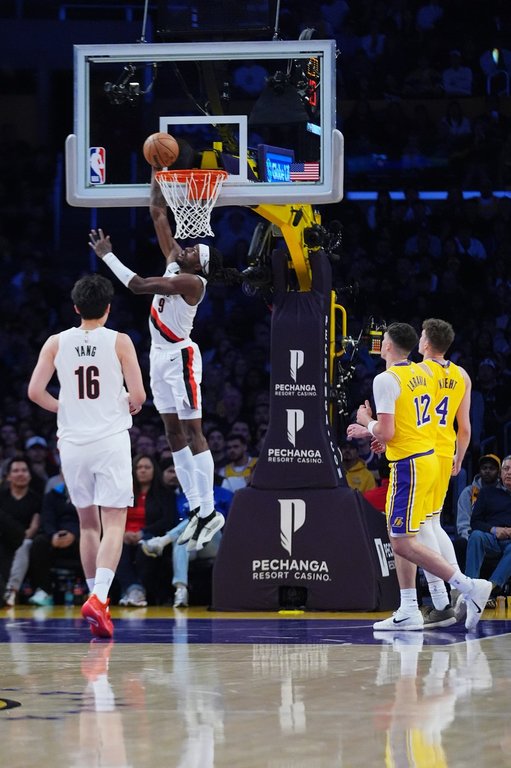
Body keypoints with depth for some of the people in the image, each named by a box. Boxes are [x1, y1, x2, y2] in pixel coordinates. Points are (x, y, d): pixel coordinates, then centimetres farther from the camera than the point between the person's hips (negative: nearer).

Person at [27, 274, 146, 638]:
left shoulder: (56, 343, 2)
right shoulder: (120, 342, -5)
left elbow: (35, 392, -1)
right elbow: (138, 395, -8)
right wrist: (130, 407, 15)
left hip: (73, 441, 3)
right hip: (111, 440, -3)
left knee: (88, 524, 17)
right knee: (114, 525, -5)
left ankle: (98, 598, 23)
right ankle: (99, 597, -23)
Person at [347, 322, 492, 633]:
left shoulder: (386, 380, -17)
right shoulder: (423, 373, 11)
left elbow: (385, 433, -21)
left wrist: (367, 421, 0)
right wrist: (372, 430, 24)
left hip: (409, 466, -9)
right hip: (428, 458, 9)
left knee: (404, 543, -7)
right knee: (400, 537, 15)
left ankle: (470, 587, -14)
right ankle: (409, 612, 14)